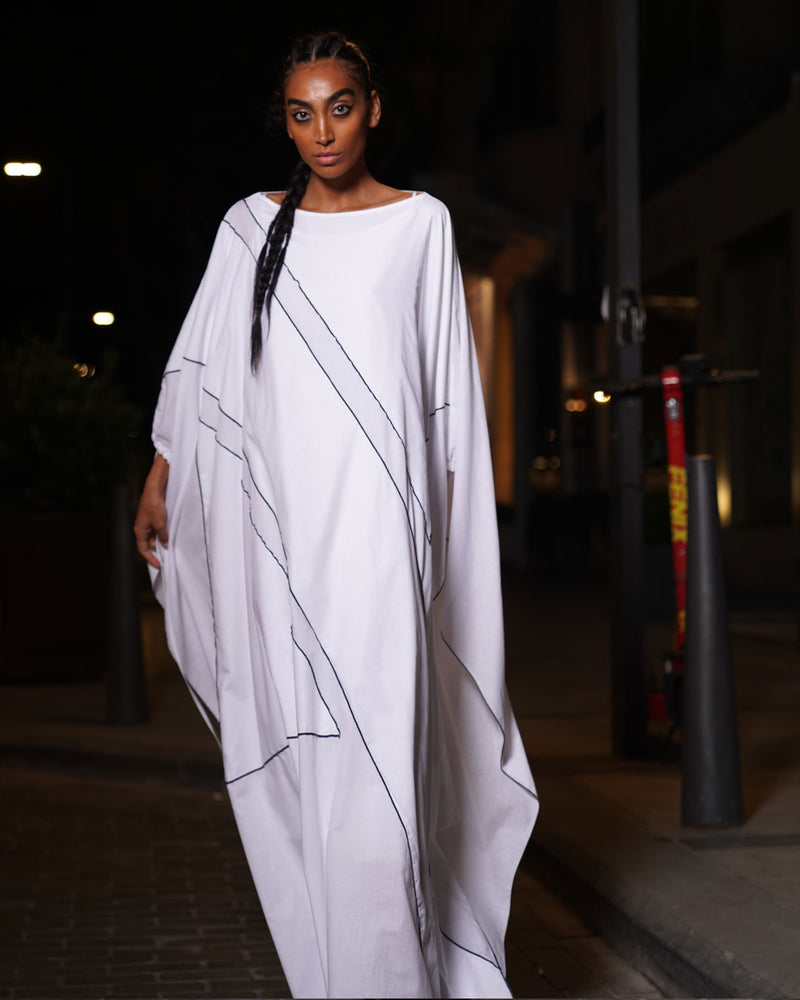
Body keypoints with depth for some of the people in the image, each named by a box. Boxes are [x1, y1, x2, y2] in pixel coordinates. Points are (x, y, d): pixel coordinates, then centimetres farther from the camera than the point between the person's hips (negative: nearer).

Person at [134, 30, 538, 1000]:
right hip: (279, 517, 3)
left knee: (377, 745, -12)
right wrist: (158, 479, 15)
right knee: (294, 749, 3)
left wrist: (452, 514, 3)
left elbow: (448, 387, 8)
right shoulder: (251, 227, 13)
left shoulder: (420, 223, 8)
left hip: (377, 517, -2)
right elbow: (200, 366, 18)